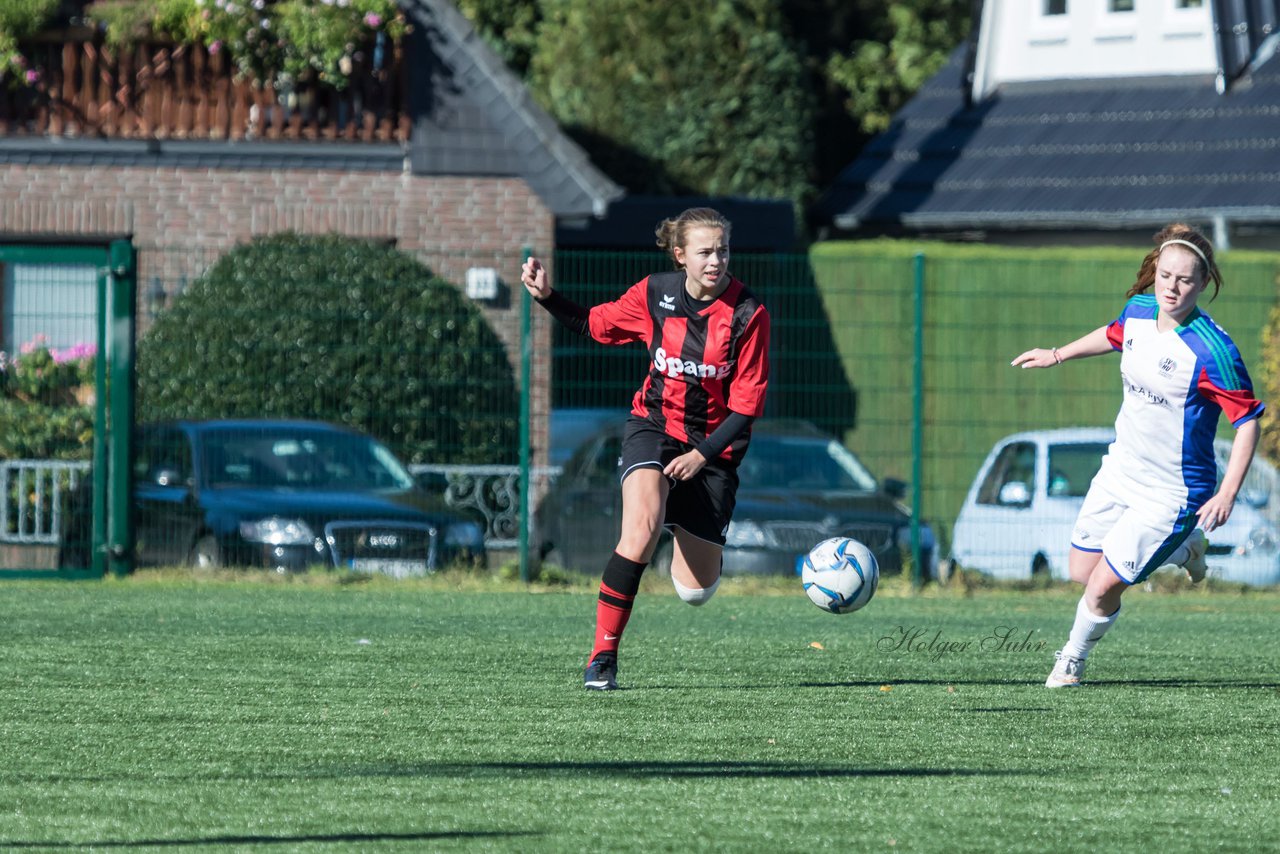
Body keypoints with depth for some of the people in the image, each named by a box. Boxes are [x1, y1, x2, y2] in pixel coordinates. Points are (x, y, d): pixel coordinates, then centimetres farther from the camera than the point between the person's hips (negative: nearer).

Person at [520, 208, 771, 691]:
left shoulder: (748, 316, -14)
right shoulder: (654, 295, -6)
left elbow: (747, 403, -10)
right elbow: (597, 325, 11)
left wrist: (703, 455, -18)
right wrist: (547, 298, -4)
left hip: (713, 446, 0)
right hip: (654, 428, 0)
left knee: (694, 591, 3)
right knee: (642, 528, -31)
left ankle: (689, 538, 42)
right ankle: (603, 654, -21)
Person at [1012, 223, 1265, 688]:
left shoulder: (1212, 350, -27)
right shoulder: (1139, 310, -6)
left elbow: (1248, 418, -21)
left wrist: (1228, 493, -27)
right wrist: (1058, 354, 28)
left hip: (1171, 493, -7)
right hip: (1120, 471, 7)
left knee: (1102, 588, -5)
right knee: (1081, 571, 16)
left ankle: (1072, 660, 28)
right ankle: (1183, 548, 38)